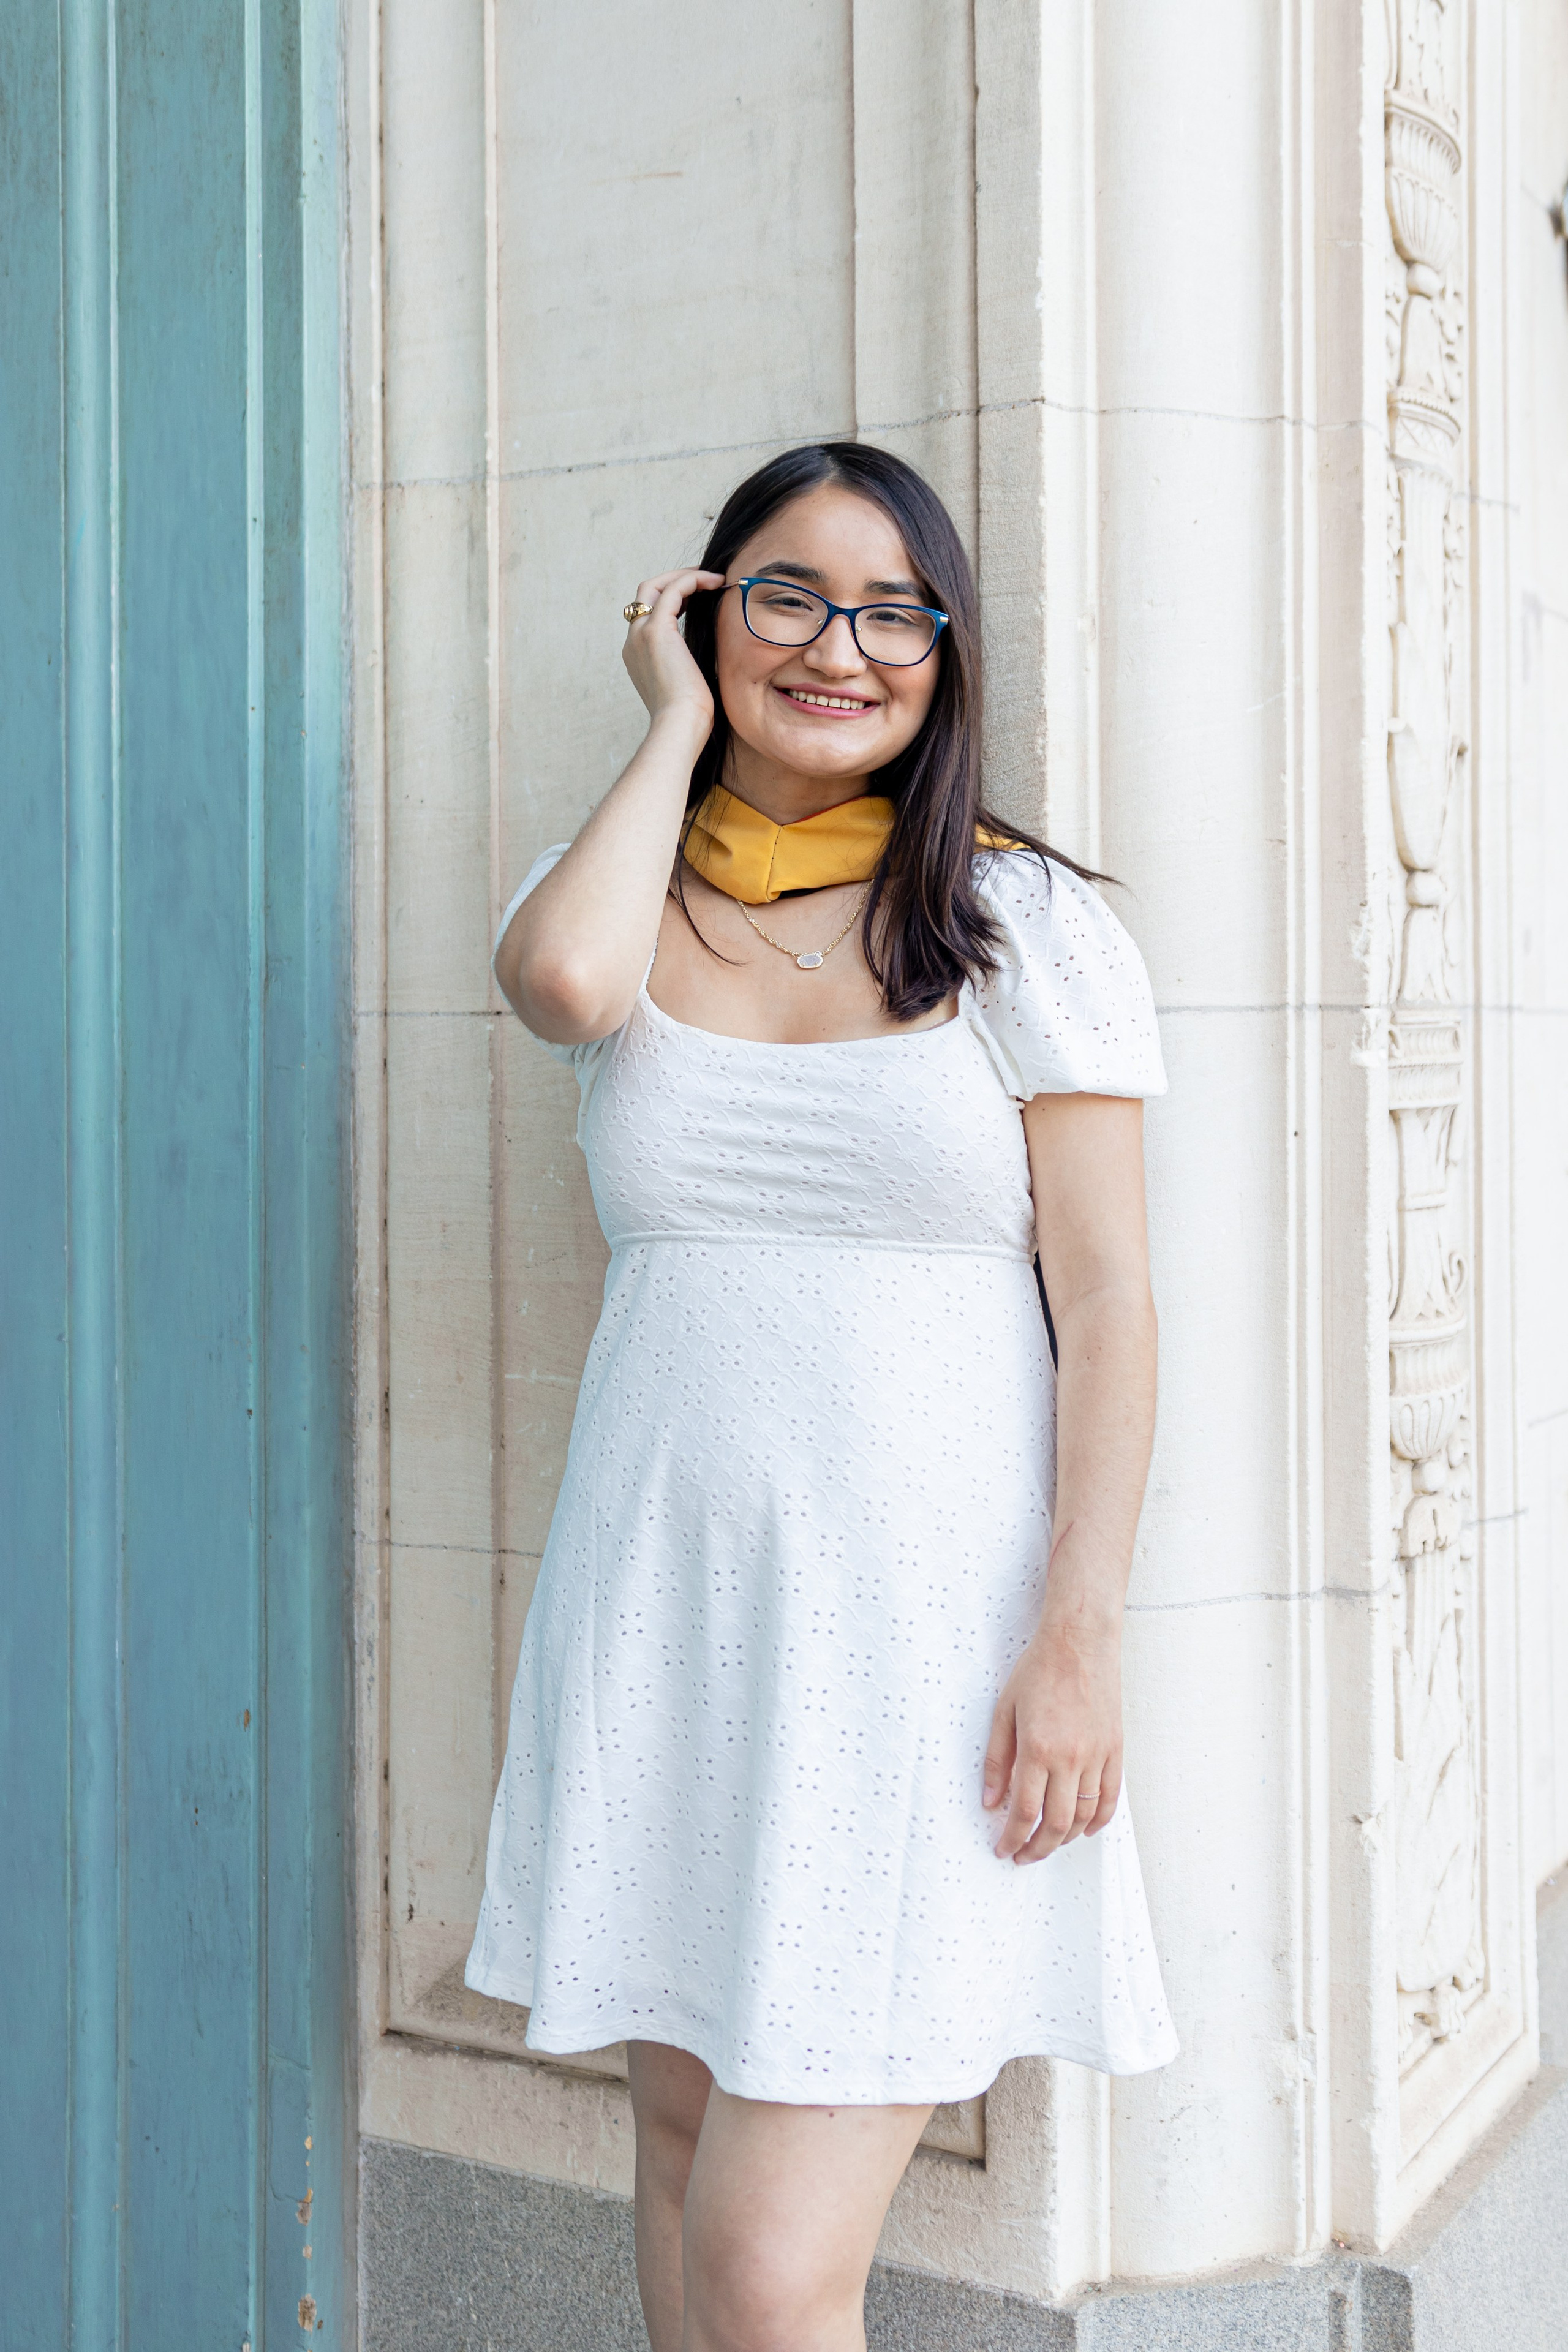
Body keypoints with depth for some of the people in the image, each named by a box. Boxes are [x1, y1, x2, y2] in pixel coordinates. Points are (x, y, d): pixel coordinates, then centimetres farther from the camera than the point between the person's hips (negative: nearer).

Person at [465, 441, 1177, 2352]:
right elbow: (563, 984, -18)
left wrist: (1081, 1636, -12)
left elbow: (1106, 1299, -4)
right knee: (684, 2150, 16)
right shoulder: (628, 896, 8)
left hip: (924, 1626, -4)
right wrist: (678, 722, -2)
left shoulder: (1027, 924, 0)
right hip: (662, 1605, 4)